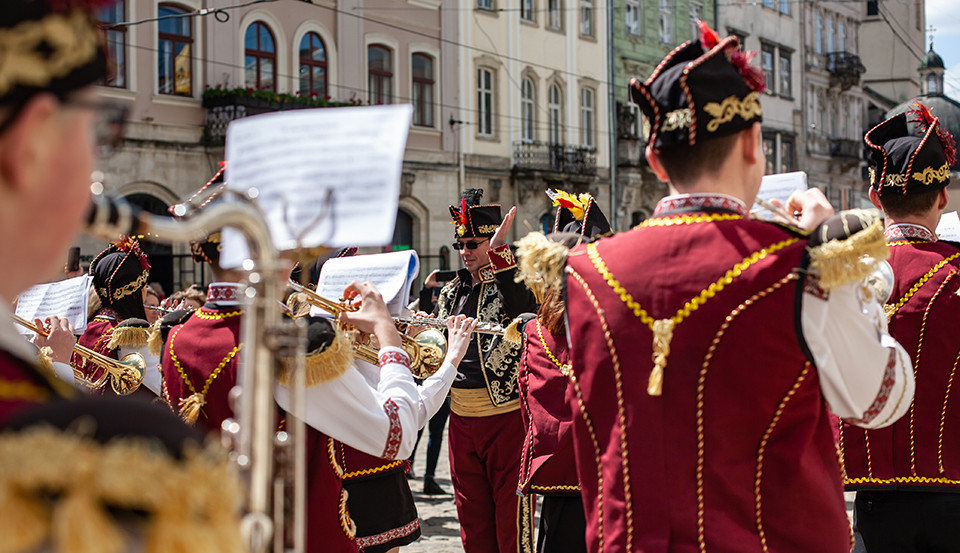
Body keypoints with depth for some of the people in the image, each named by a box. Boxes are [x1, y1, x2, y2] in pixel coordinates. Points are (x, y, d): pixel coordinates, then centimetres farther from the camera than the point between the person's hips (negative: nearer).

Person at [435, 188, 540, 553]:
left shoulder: (516, 281, -5)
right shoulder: (451, 291, 14)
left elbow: (519, 307, -29)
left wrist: (498, 250, -29)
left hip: (506, 415, -6)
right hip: (461, 416, 6)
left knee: (512, 523, -1)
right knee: (473, 523, 13)